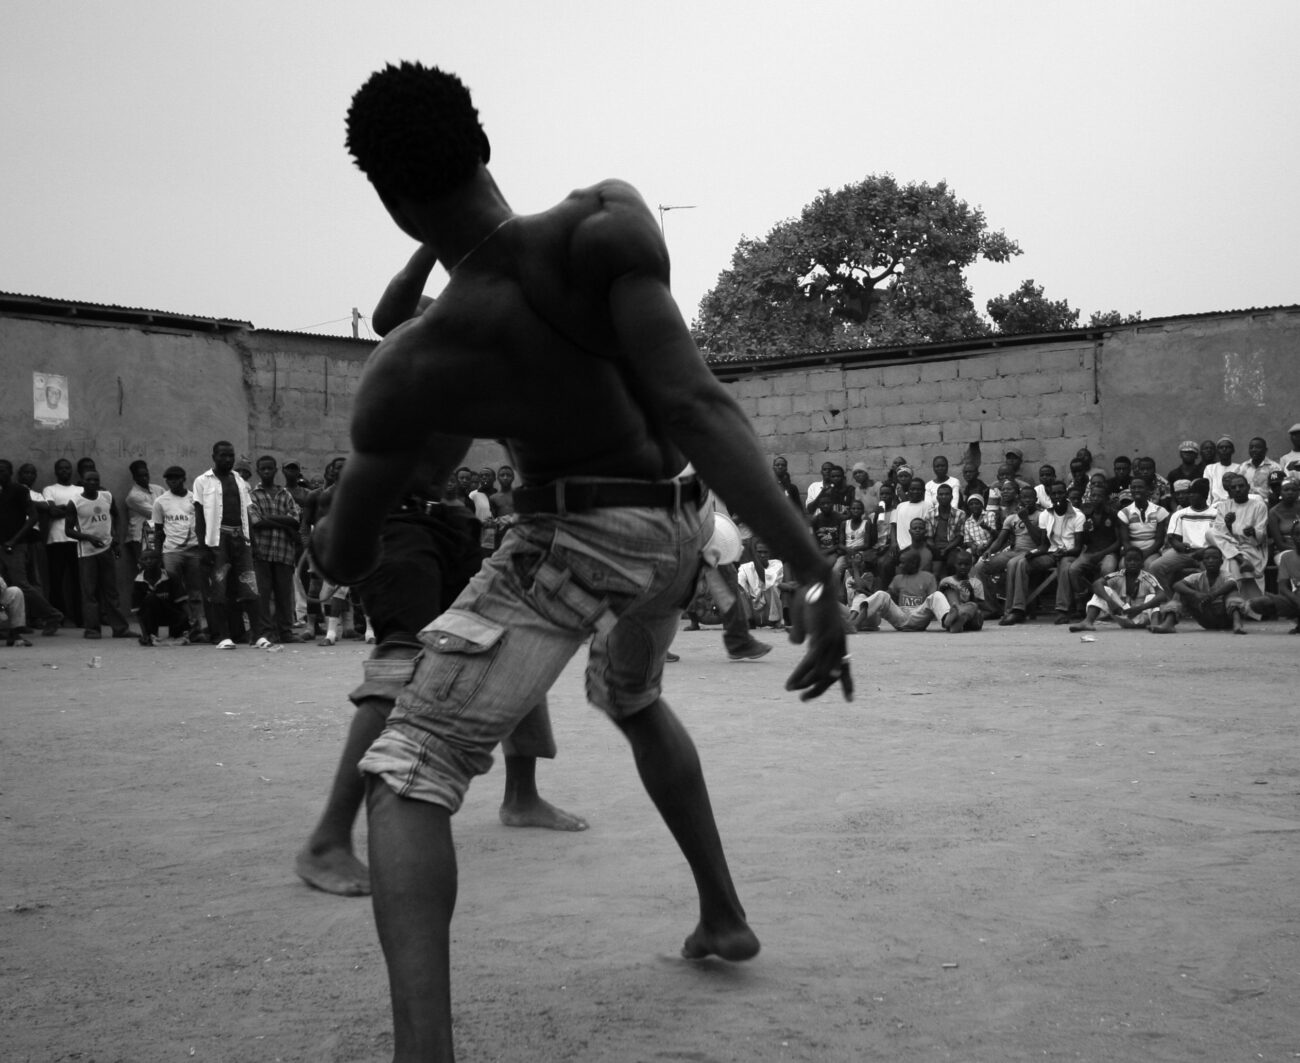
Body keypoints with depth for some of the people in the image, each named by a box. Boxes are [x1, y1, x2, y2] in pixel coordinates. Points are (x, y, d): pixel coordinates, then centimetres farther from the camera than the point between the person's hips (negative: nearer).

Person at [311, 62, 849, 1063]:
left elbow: (345, 561, -4)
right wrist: (812, 572, -31)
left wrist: (334, 532, 21)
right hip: (676, 520, 5)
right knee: (632, 699, 34)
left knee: (407, 774, -2)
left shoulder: (411, 368, -18)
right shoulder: (606, 224, -20)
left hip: (577, 542, -5)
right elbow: (699, 406, -30)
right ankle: (724, 914, 40)